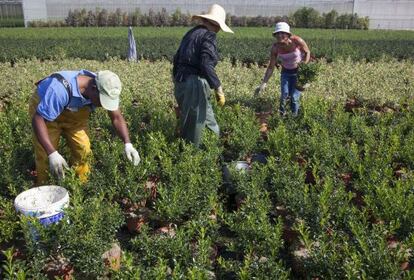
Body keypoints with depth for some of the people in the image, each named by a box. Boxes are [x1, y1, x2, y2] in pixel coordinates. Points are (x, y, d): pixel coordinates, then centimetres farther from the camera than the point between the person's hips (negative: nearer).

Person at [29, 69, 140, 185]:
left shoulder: (104, 90, -25)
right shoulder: (61, 89, -42)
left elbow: (117, 117, -15)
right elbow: (38, 119, -38)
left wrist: (128, 144, -29)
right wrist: (52, 153, -47)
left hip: (74, 113, 5)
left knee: (83, 150, -7)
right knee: (45, 155, -9)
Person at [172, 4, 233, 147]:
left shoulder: (191, 33, 15)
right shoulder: (209, 36, -10)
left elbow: (177, 59, 18)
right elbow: (207, 65, -22)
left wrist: (177, 81, 27)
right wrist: (219, 89, -19)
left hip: (181, 82, 9)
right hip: (195, 84, -9)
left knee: (207, 118, 19)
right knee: (194, 125, 2)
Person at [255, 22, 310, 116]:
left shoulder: (297, 41, -26)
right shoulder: (275, 47, -20)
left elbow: (307, 52, -7)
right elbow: (271, 67, -15)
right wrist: (264, 83, -21)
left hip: (299, 71, -2)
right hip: (285, 72, 2)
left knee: (294, 96, -6)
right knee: (284, 95, -11)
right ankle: (281, 115, 9)